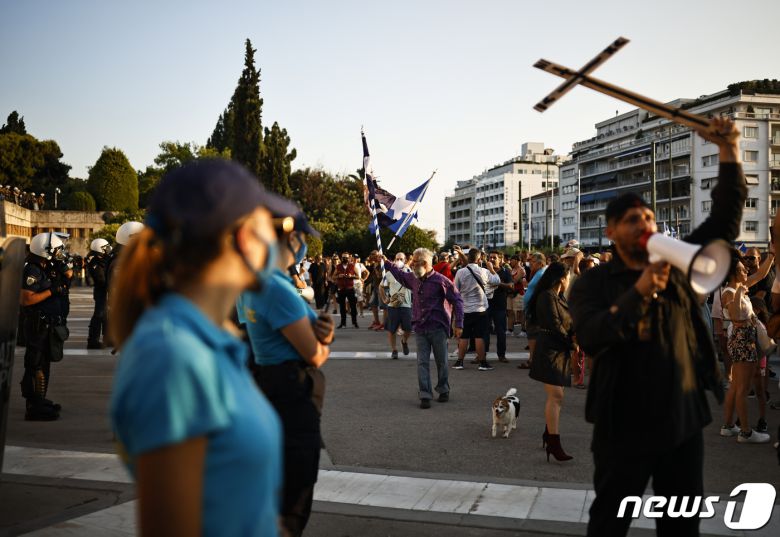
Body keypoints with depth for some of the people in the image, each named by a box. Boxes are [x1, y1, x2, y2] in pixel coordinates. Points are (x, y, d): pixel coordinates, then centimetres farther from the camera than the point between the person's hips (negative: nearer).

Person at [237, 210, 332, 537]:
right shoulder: (278, 289, -22)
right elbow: (315, 355, -17)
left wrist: (322, 330, -11)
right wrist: (324, 344, 6)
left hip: (266, 384, 10)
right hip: (293, 392, -10)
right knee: (294, 493, 0)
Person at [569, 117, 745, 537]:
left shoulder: (677, 266, 5)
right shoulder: (593, 282, -5)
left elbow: (725, 220, 2)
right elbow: (589, 339, -21)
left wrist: (729, 151, -9)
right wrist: (639, 291, -30)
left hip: (684, 421, 4)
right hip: (625, 426, -3)